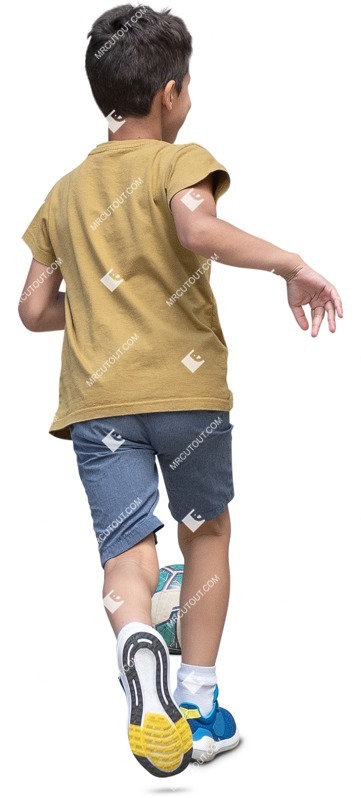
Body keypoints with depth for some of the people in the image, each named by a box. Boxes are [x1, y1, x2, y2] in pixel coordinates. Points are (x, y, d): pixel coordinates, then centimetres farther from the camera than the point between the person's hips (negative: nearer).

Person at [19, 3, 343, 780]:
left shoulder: (66, 191, 17)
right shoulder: (179, 161, 0)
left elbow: (35, 308, 17)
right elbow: (198, 228, -23)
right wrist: (292, 263, -16)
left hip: (98, 400, 3)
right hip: (187, 386, -3)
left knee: (127, 554, -1)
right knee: (206, 534, 17)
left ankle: (136, 642, -35)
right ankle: (199, 706, 16)